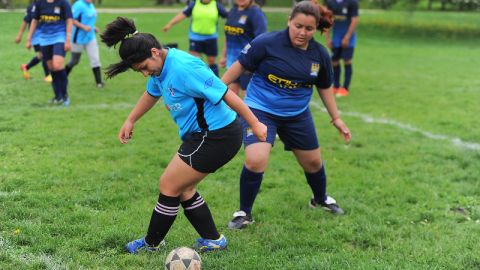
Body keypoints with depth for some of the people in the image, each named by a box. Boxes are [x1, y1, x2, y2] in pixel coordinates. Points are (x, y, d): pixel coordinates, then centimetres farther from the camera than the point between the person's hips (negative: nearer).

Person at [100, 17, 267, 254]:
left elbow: (225, 94, -23)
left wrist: (254, 124, -17)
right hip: (202, 135, 10)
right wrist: (130, 121, 29)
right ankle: (213, 240, 24)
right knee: (182, 189, 15)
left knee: (169, 186, 1)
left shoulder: (184, 68, -26)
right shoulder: (160, 66, 4)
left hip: (216, 137, -10)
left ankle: (151, 244, 18)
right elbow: (151, 94, 26)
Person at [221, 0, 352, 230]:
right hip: (260, 110, -4)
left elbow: (324, 87, 10)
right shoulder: (267, 43, -19)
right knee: (255, 161, -23)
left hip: (298, 115, 5)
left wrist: (336, 118, 13)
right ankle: (244, 213, 1)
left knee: (313, 161, 17)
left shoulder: (320, 54, -5)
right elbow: (239, 66, -10)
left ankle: (320, 199, 50)